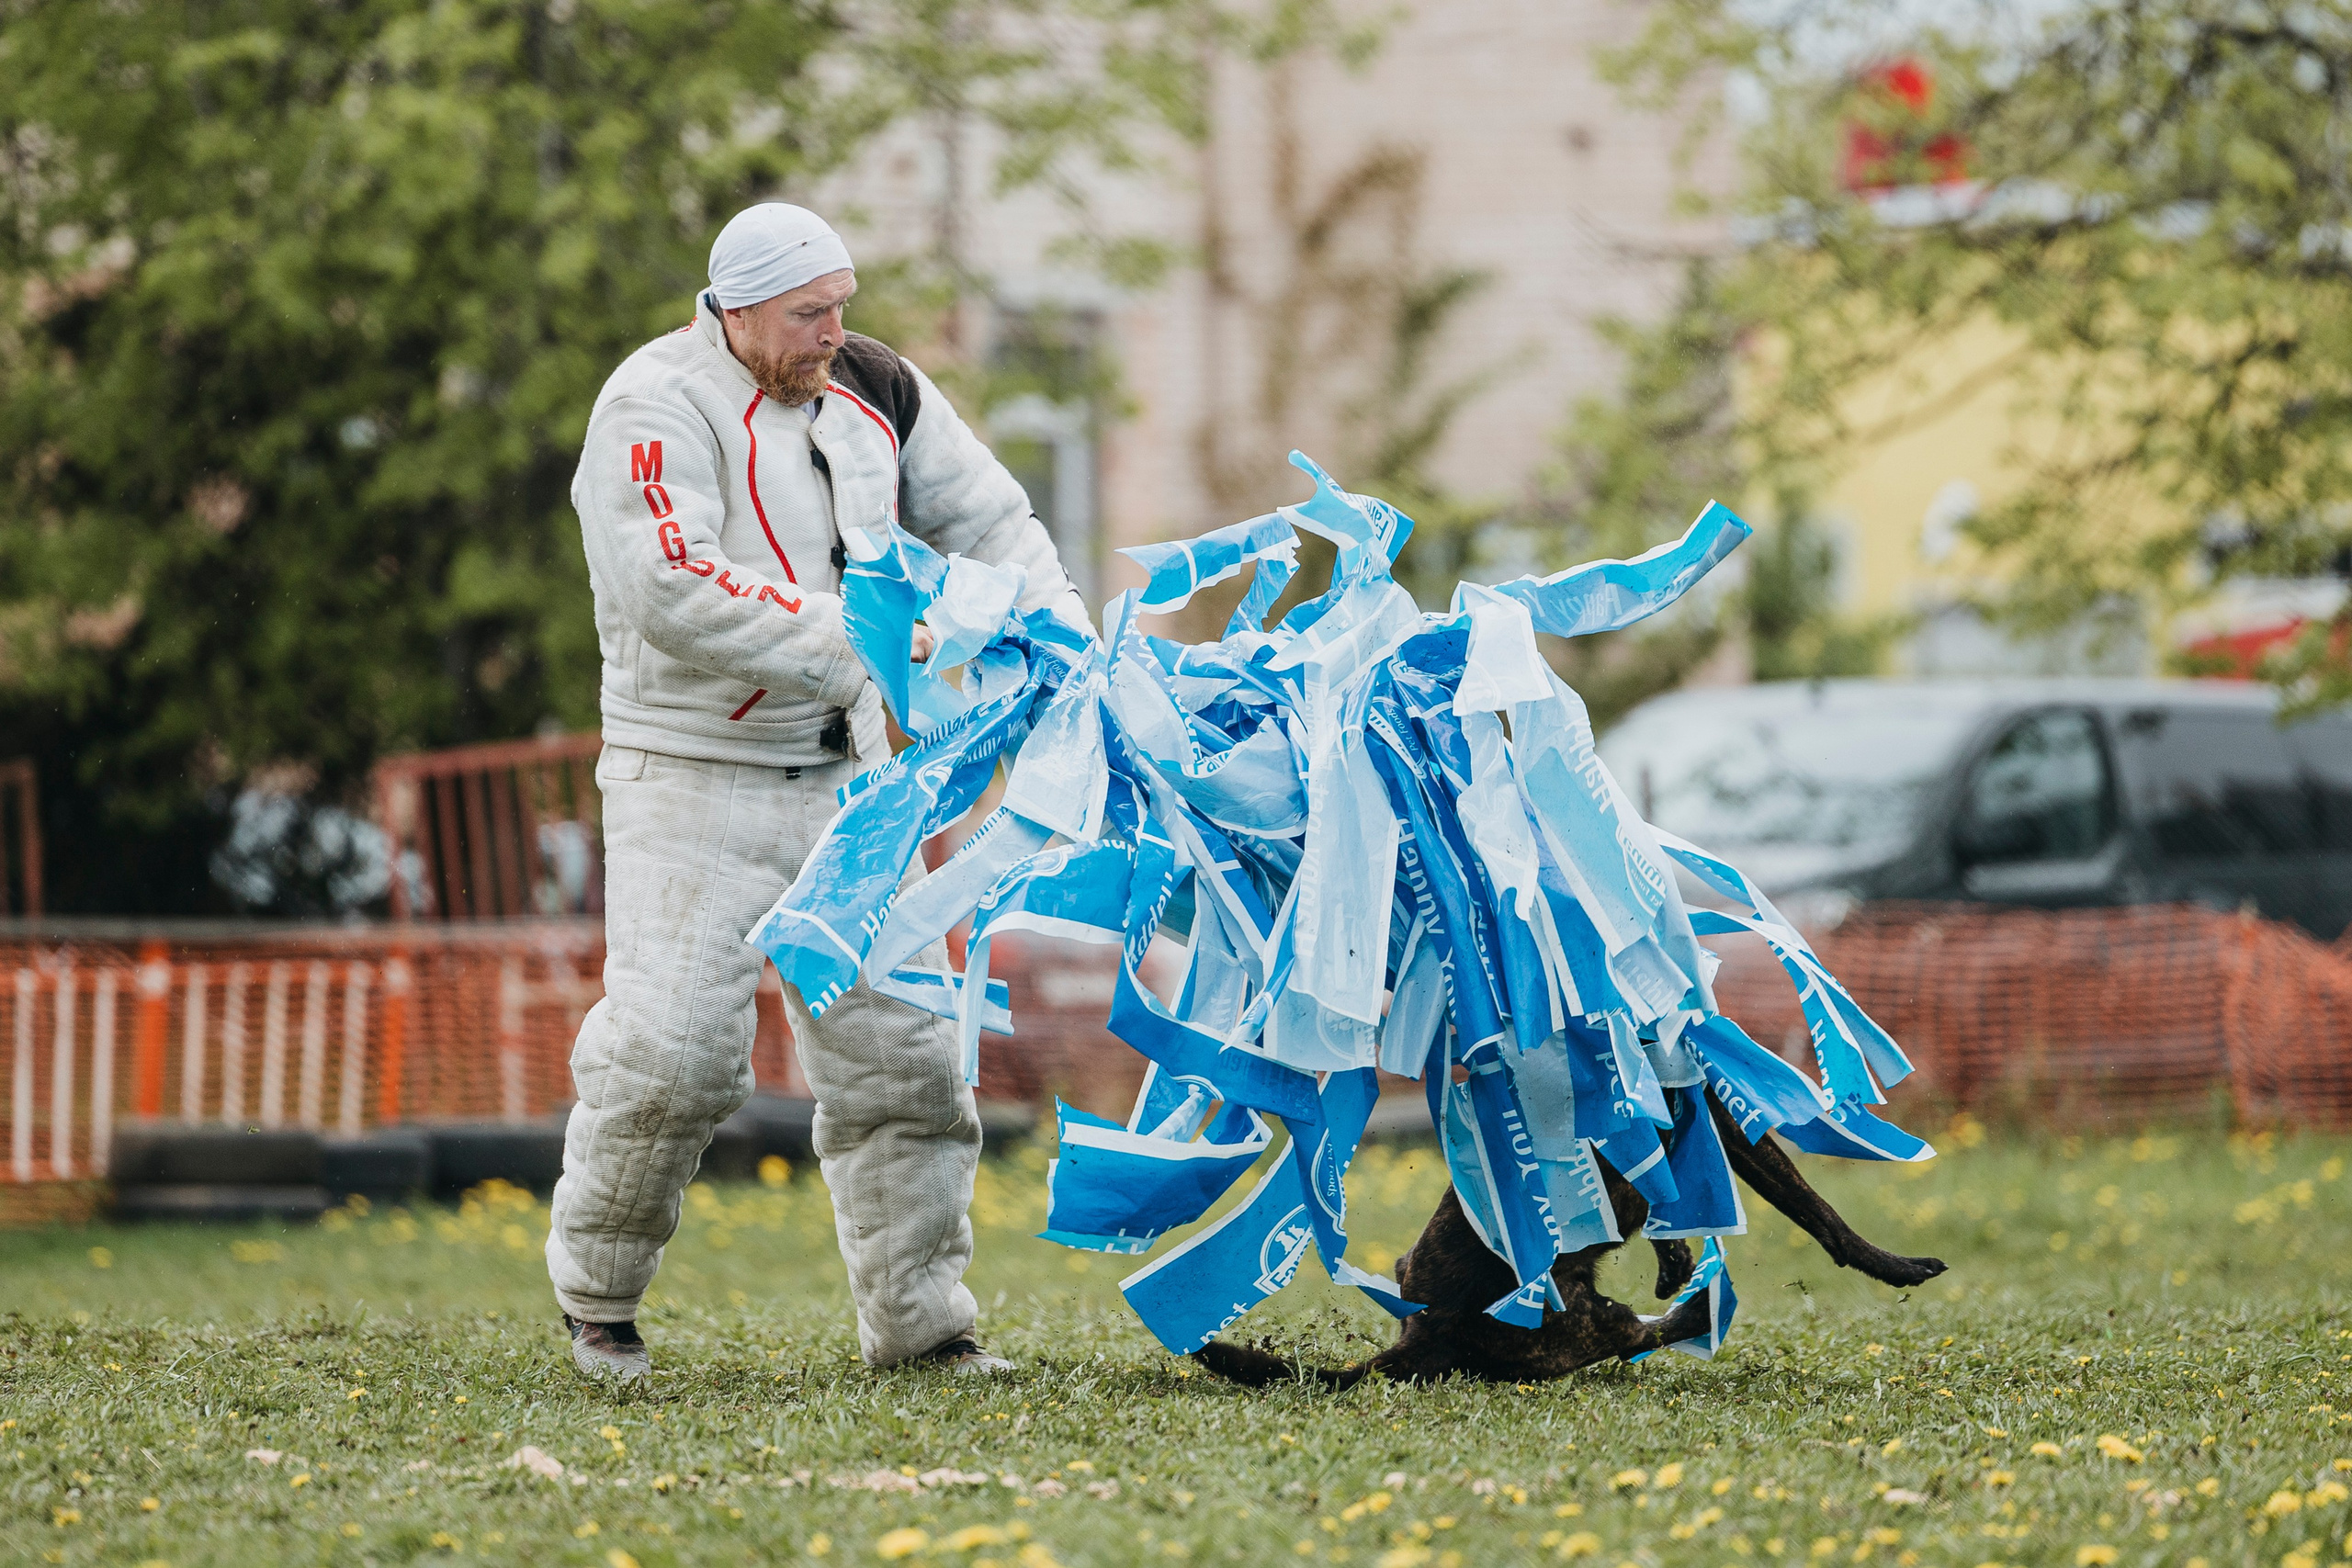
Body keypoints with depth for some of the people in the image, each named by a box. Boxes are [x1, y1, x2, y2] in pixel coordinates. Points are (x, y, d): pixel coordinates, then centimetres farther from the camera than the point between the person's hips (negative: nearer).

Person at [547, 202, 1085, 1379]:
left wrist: (1056, 629, -6)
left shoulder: (874, 391, 6)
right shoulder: (656, 408, -14)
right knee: (672, 1049, -13)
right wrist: (850, 640, -32)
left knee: (900, 1049, 2)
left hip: (842, 772, 6)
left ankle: (917, 1317, 11)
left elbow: (986, 516, 12)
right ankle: (596, 1298, 8)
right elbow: (673, 595, -27)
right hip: (693, 781, -6)